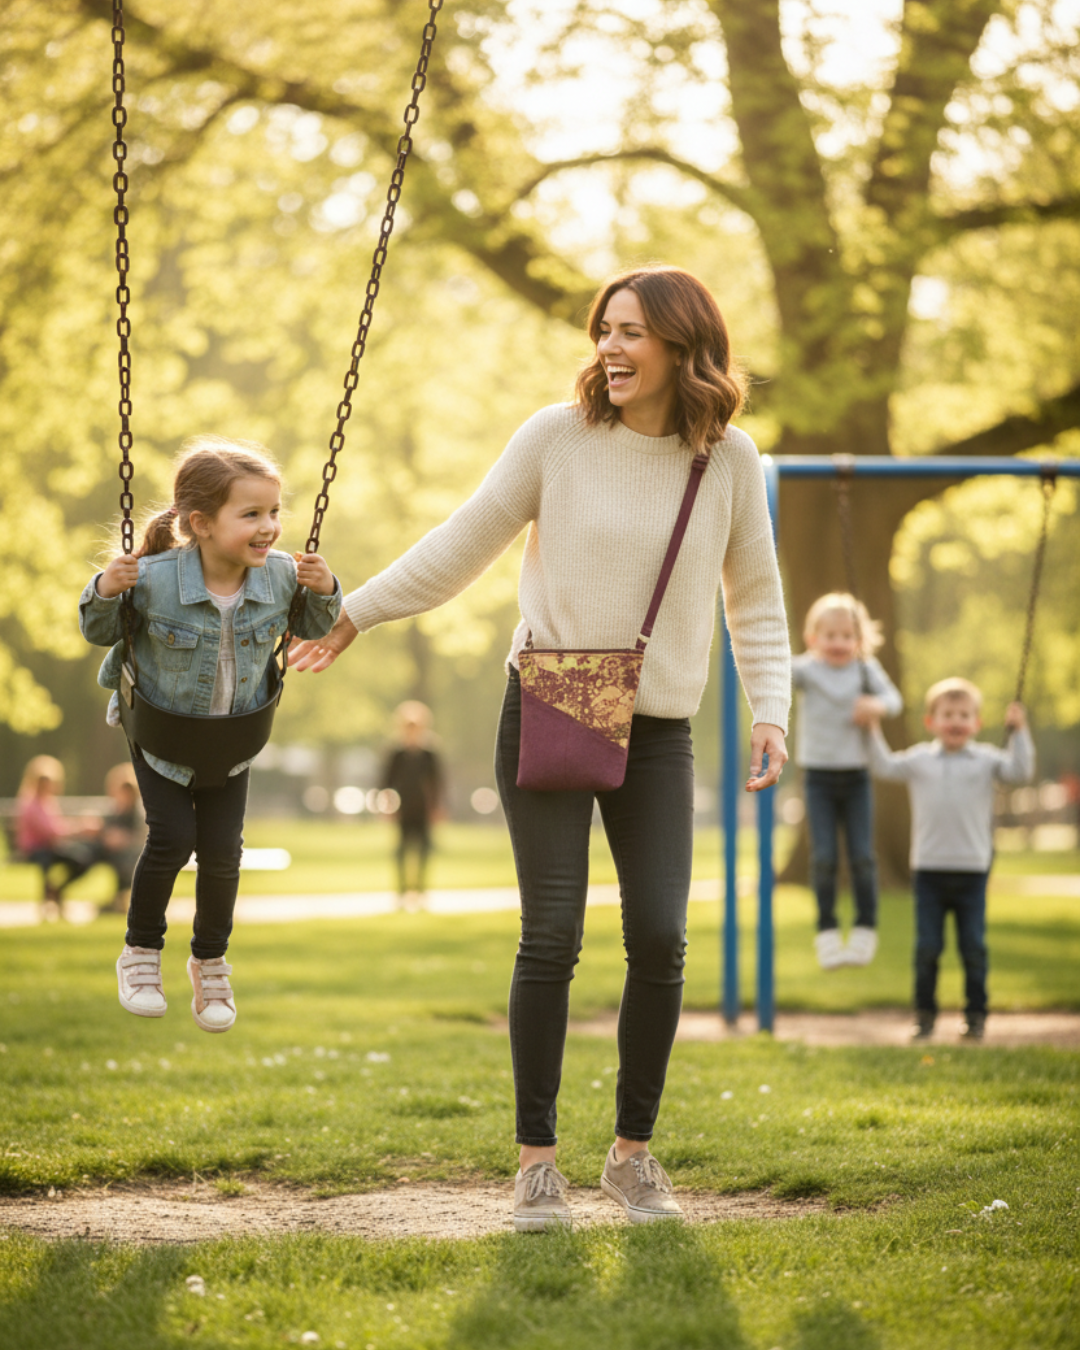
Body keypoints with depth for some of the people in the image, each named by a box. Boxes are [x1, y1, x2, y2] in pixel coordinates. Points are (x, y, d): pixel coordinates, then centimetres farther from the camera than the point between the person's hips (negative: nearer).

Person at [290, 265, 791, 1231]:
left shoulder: (728, 460, 1)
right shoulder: (558, 436, -3)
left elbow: (756, 598, 11)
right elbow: (466, 543, 6)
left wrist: (771, 710, 1)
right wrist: (357, 611, 8)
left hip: (656, 729, 1)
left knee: (659, 939, -6)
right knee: (551, 937, -5)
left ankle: (633, 1151, 12)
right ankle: (536, 1160, 5)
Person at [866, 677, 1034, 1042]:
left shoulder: (986, 761, 4)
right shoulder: (919, 760, 7)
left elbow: (1020, 771, -5)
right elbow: (884, 766, 7)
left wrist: (1019, 732, -10)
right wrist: (872, 731, 1)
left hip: (972, 870, -1)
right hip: (929, 870, 1)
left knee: (973, 946, 3)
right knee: (927, 947, 4)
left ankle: (976, 1015, 13)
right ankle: (925, 1014, 15)